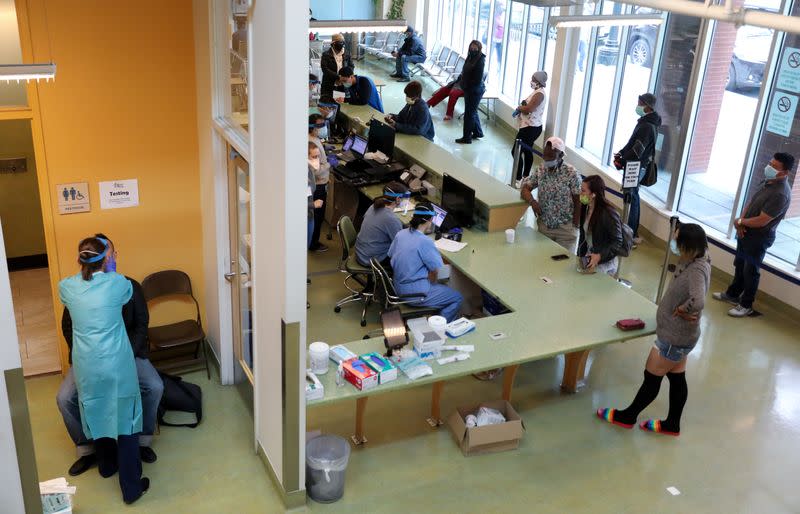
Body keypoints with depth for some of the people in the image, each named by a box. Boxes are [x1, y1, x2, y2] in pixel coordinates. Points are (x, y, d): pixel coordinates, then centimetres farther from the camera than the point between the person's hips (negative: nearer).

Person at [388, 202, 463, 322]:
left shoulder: (400, 234, -3)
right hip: (415, 295, -8)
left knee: (443, 286, 31)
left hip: (399, 288, 8)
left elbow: (391, 255, 12)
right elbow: (437, 270, -19)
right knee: (457, 298, 9)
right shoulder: (425, 242, -25)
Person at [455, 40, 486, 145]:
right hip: (468, 89, 9)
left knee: (469, 113, 0)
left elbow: (478, 80, -20)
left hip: (475, 90, -9)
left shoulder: (480, 61, -19)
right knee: (473, 112, 20)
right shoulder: (470, 57, 5)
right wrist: (463, 82, 2)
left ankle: (467, 138, 10)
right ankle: (478, 132, 36)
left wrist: (467, 85, -11)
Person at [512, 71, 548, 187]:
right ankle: (525, 177, 28)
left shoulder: (539, 94, -20)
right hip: (531, 127, 11)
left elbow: (528, 109, -29)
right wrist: (521, 107, -6)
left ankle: (518, 180, -9)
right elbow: (527, 105, 16)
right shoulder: (537, 92, 13)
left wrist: (519, 107, -10)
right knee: (527, 151, 18)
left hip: (530, 128, -11)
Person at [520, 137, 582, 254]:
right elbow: (525, 189, 3)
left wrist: (575, 227, -9)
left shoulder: (571, 174, -14)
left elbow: (578, 203, -10)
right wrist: (532, 202, -19)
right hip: (544, 226, 4)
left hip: (565, 228, -4)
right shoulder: (541, 171, 0)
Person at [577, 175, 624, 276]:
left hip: (604, 263, -7)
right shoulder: (585, 208, 0)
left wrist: (600, 256, -31)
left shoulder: (608, 213, -23)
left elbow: (617, 242, -19)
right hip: (588, 257, 7)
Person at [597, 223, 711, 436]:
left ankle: (627, 416, 29)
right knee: (677, 377, 21)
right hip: (679, 335, 9)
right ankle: (672, 424, 37)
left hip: (674, 338, -9)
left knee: (651, 377, 10)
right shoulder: (695, 261, -4)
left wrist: (681, 310, -26)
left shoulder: (697, 270, -31)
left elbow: (698, 301, -46)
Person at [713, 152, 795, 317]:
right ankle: (732, 294, 40)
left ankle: (746, 305, 20)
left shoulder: (781, 194, -29)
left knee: (750, 271, 5)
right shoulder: (769, 182, 2)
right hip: (746, 232, 9)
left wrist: (740, 222, -12)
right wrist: (741, 222, -7)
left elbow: (761, 221, -29)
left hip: (759, 238, -9)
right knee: (740, 265, 23)